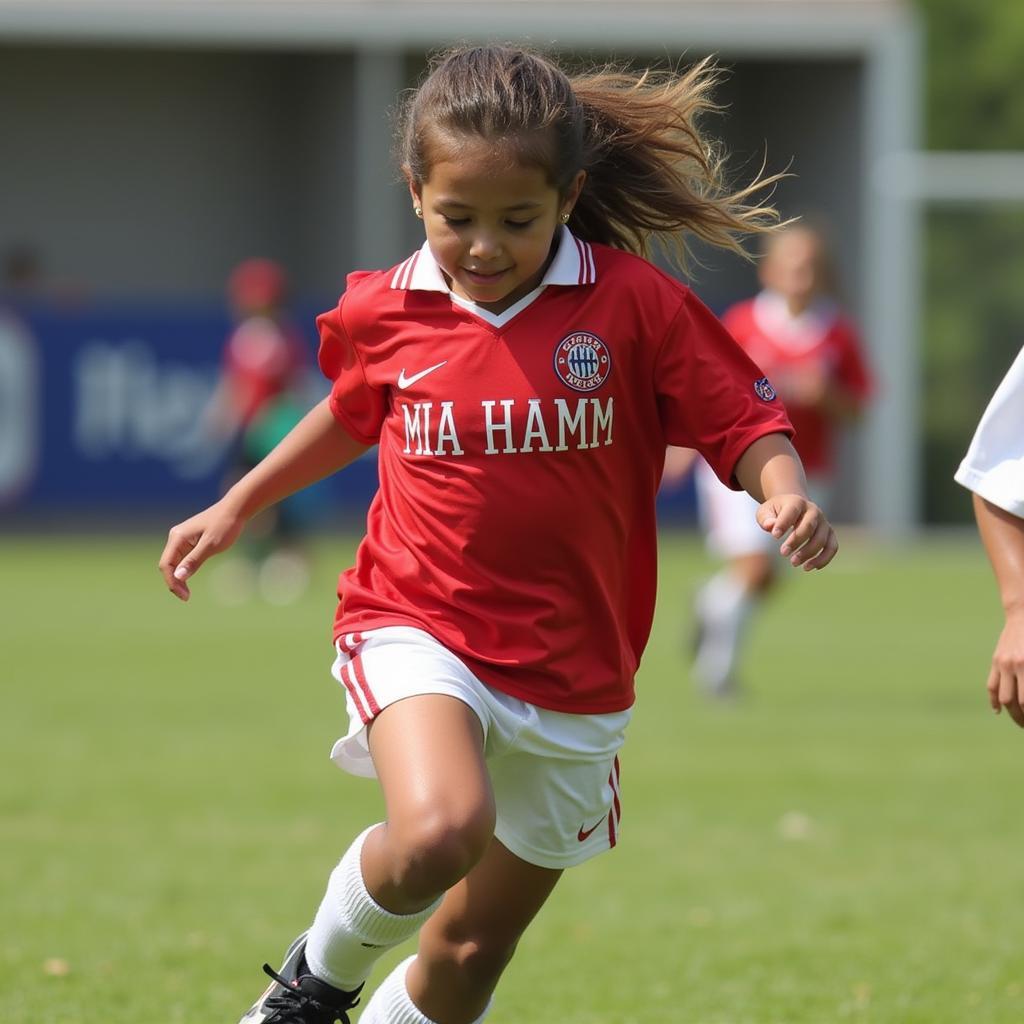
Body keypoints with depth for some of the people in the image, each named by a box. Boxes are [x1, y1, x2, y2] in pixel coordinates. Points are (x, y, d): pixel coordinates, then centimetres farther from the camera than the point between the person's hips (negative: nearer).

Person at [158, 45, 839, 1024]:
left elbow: (745, 424, -3)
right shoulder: (382, 313, -2)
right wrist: (234, 509, 26)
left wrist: (785, 492, -24)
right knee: (439, 832, -32)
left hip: (571, 678, 1)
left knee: (475, 944, 11)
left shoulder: (634, 303, -8)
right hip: (416, 631, -1)